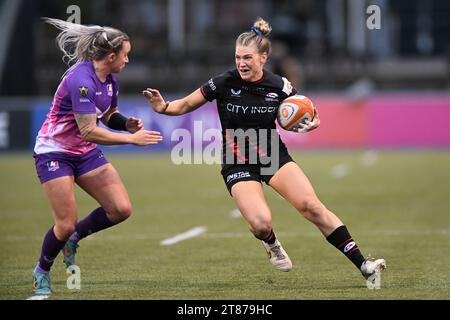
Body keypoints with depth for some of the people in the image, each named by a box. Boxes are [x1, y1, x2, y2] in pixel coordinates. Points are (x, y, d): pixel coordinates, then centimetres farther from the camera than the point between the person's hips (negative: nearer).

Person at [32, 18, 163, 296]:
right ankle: (42, 271, 19)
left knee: (121, 209, -6)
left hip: (86, 153, 8)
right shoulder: (81, 80, -26)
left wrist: (127, 123, -5)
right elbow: (88, 130, -29)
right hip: (54, 153, -8)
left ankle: (73, 239, 17)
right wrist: (132, 138, -25)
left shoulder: (110, 80, 1)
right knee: (66, 225, -9)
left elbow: (109, 116, 18)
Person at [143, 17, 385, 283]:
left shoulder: (279, 86, -8)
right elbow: (186, 105, -1)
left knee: (312, 206, -16)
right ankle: (272, 245, 16)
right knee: (261, 223, -24)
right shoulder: (224, 83, -11)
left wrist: (311, 123, -18)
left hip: (274, 156, 1)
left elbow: (311, 115, 6)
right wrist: (164, 107, -21)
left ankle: (363, 265, -10)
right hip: (238, 165, -1)